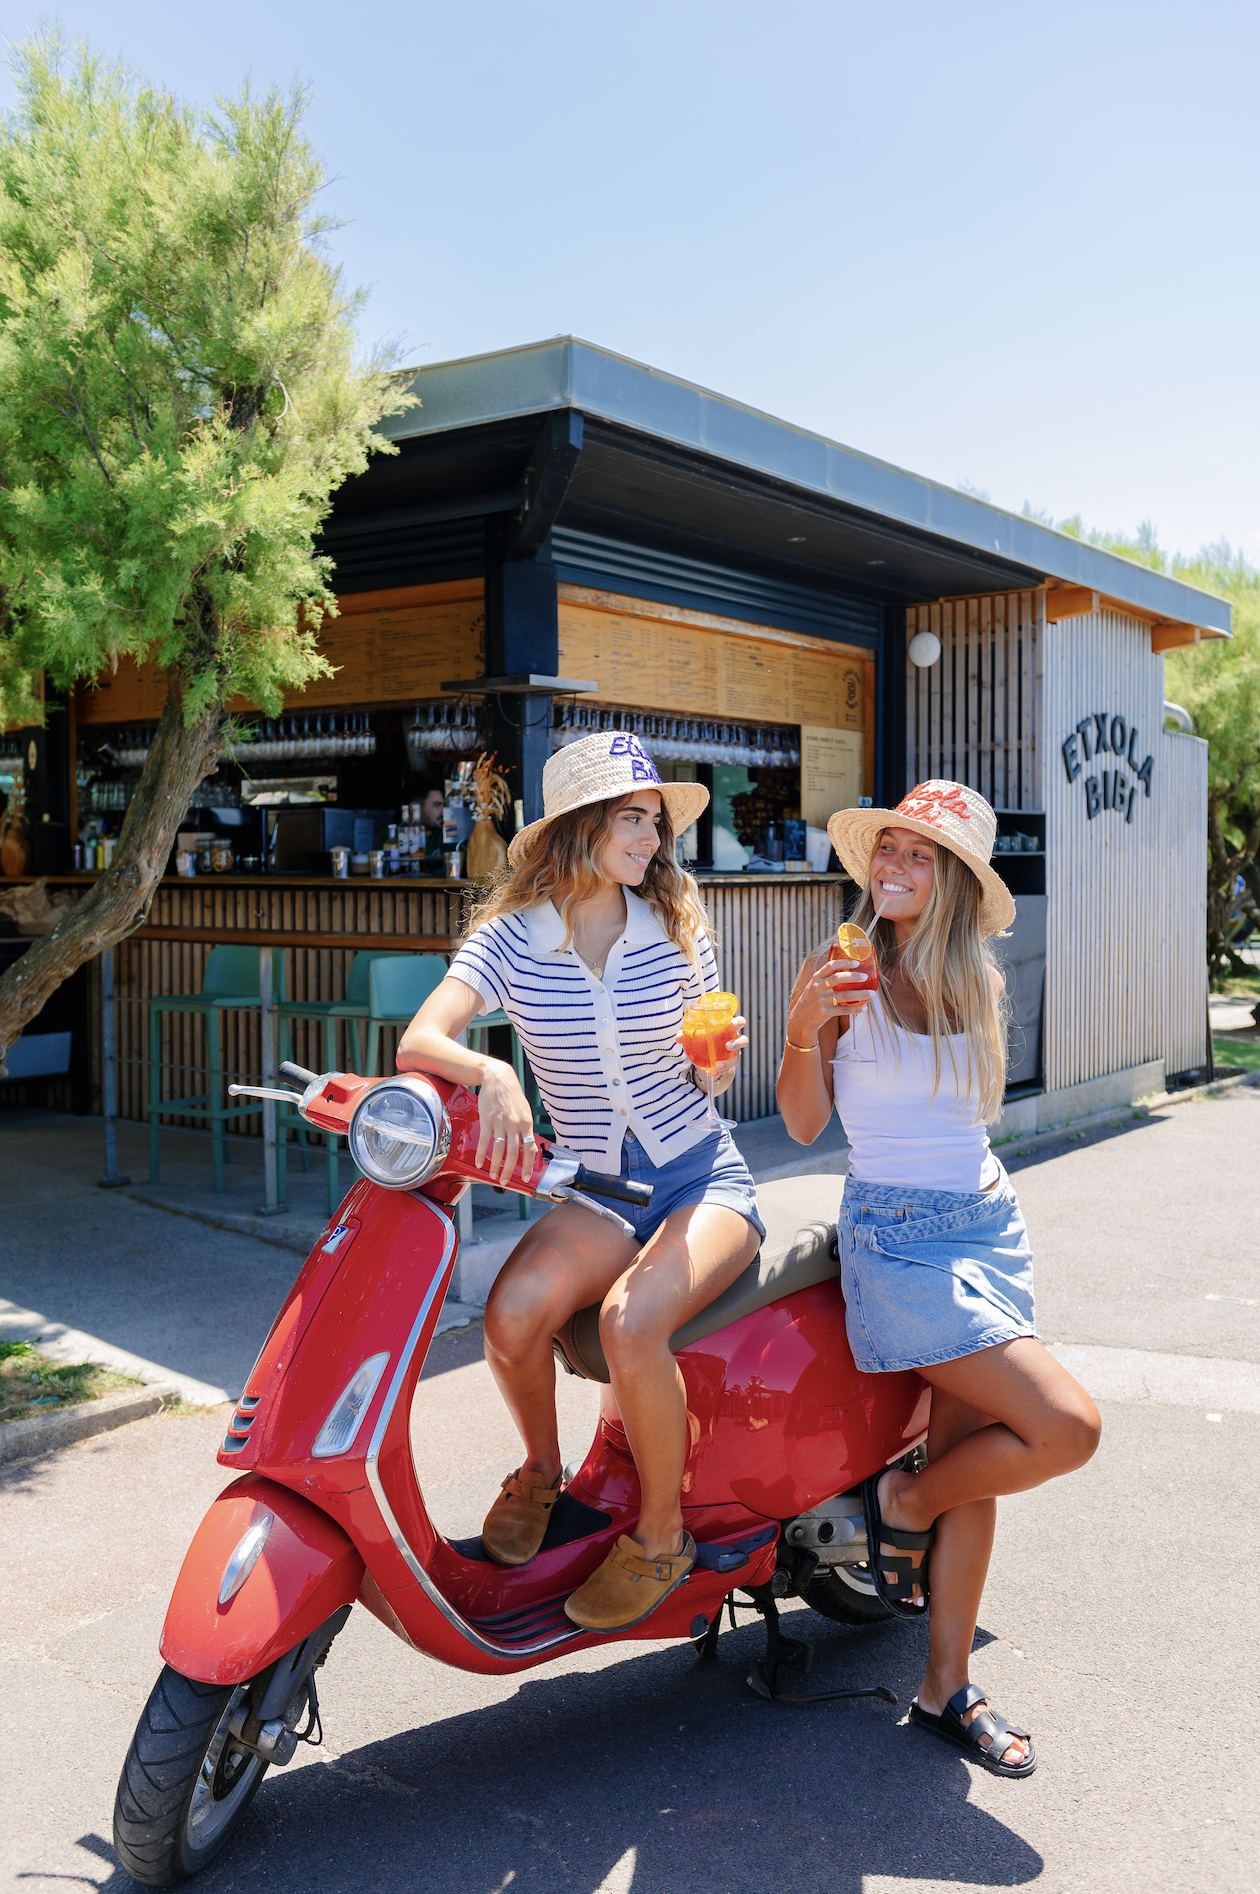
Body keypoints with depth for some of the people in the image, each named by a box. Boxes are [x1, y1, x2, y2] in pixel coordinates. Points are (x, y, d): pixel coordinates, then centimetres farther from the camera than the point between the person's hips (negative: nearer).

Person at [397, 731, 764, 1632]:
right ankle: (541, 1467, 7)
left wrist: (722, 1056, -16)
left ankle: (662, 1533, -4)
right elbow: (418, 1042, -21)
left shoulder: (676, 927, -1)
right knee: (513, 1313, -27)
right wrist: (491, 1074, -42)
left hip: (704, 1178, -1)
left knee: (629, 1322, -30)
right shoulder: (510, 937, -5)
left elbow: (709, 1074, 8)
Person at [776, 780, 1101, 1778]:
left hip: (989, 1225, 6)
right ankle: (903, 1501, 10)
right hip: (897, 1236, -6)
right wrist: (803, 1027, -23)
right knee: (1068, 1427, -15)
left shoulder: (976, 981, 9)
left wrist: (976, 1178, 8)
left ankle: (946, 1688, 20)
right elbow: (804, 1122, -9)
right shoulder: (846, 972, -6)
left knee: (969, 1460, 7)